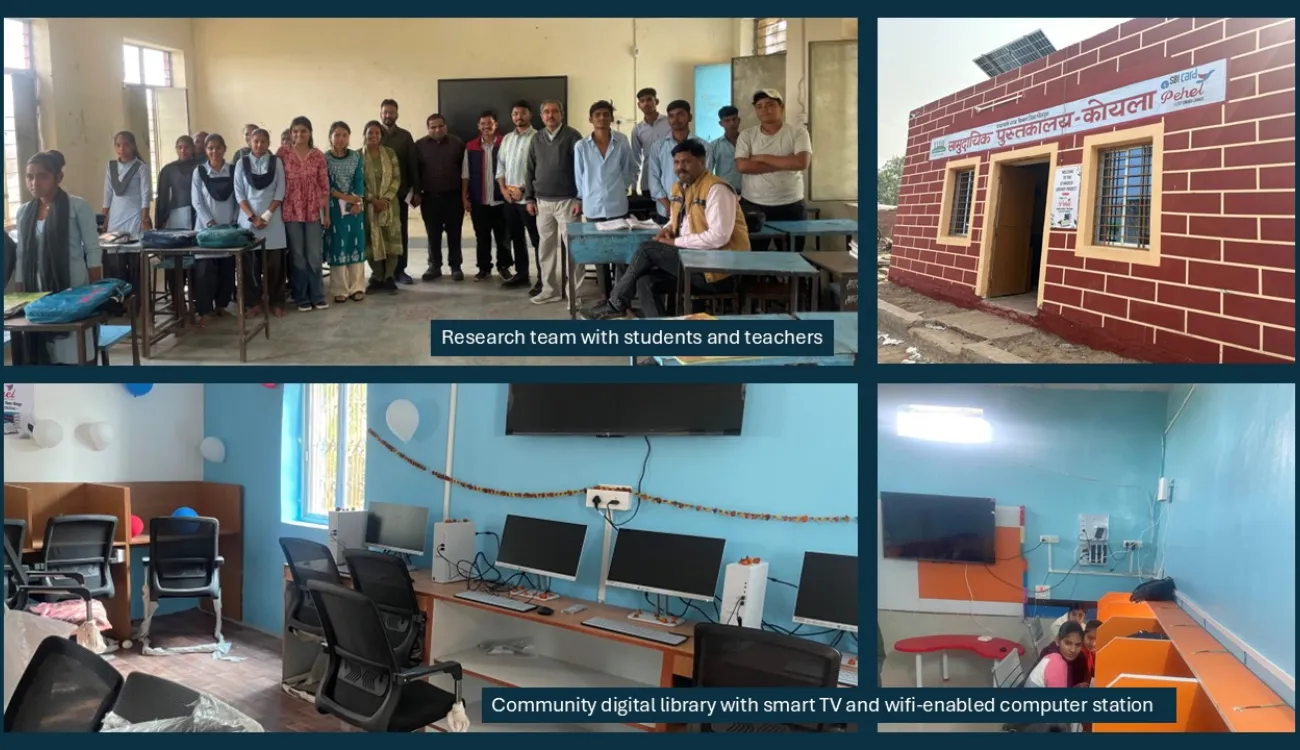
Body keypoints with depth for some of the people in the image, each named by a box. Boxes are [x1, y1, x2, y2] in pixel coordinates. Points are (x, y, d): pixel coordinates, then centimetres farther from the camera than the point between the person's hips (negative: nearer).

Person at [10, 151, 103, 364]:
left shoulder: (78, 207, -3)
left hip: (73, 291, -4)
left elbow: (93, 252, -4)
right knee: (42, 357, 2)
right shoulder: (24, 212, 11)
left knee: (77, 356, -3)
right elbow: (21, 257, 13)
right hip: (37, 294, 5)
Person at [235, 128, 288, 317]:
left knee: (274, 263, 0)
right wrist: (253, 217, -10)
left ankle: (276, 302, 7)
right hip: (248, 218, 1)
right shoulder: (241, 163, 5)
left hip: (272, 218, -1)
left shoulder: (276, 162, 4)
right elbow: (239, 194, 0)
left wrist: (267, 215, -11)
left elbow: (280, 191, -1)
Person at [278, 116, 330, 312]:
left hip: (314, 212, 1)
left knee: (315, 256, 4)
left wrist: (326, 213, 3)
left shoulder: (318, 156, 3)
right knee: (297, 256, 6)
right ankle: (302, 298, 13)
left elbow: (324, 186, 4)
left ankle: (317, 296, 15)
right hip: (291, 212, -1)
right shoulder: (283, 154, -1)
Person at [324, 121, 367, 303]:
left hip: (355, 206, 2)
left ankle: (356, 287, 9)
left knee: (356, 244, 3)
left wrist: (358, 202, -14)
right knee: (337, 245, 0)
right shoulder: (324, 158, -2)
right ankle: (340, 289, 4)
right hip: (334, 207, -2)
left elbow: (359, 180, 0)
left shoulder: (356, 156, 6)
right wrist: (345, 197, -15)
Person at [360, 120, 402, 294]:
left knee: (391, 239, -3)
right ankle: (377, 278, 11)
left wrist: (386, 198, -11)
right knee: (372, 241, 1)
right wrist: (373, 199, -12)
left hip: (389, 202, 1)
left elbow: (397, 178, 1)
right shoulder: (358, 155, 1)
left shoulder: (390, 153, 4)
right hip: (368, 204, -1)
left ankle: (389, 278, 4)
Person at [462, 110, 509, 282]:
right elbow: (465, 174, 7)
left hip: (500, 200, -2)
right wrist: (464, 197, 3)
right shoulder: (471, 147, 5)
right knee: (481, 237, 7)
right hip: (478, 201, 2)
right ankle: (484, 268, 15)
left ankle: (503, 266, 20)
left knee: (503, 236, 6)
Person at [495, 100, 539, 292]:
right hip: (509, 197, 7)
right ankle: (521, 273, 24)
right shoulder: (507, 138, 14)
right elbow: (500, 165, 15)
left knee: (536, 239, -5)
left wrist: (523, 189, -15)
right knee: (516, 237, 14)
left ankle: (542, 280, -4)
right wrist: (503, 189, 1)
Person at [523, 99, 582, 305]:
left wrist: (580, 199, -12)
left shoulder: (572, 136, -5)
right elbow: (530, 170, 14)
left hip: (567, 200, -5)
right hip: (543, 202, 5)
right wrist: (529, 198, 9)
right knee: (546, 247, 7)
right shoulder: (537, 139, 10)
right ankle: (550, 289, 15)